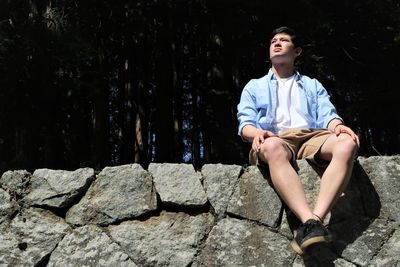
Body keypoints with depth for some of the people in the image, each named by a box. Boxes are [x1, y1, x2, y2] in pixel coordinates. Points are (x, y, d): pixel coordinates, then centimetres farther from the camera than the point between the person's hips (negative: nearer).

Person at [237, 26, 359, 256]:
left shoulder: (313, 85, 32)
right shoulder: (255, 86, 27)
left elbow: (327, 114, 14)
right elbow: (245, 123, 12)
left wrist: (338, 125, -12)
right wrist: (256, 132, -14)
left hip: (312, 136, 2)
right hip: (276, 139, -2)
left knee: (347, 143, -33)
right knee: (273, 148, -41)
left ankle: (313, 221, -45)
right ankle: (310, 221, -52)